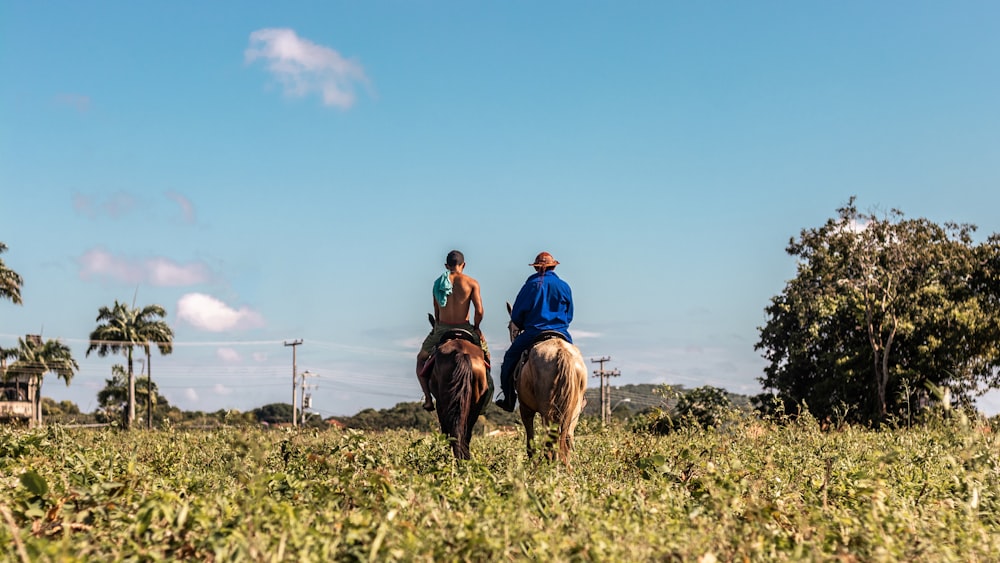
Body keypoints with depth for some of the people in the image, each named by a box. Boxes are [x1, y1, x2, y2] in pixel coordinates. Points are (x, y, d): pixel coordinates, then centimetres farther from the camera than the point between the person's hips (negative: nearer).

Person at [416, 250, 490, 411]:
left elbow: (437, 311, 11)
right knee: (485, 354, 27)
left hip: (441, 330, 2)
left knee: (421, 359, 24)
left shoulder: (438, 283, 3)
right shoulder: (471, 283, -5)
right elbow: (479, 311, -11)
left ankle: (428, 398, 11)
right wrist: (476, 328, 6)